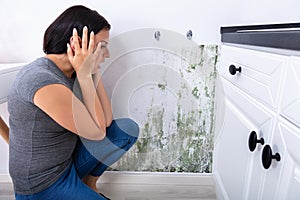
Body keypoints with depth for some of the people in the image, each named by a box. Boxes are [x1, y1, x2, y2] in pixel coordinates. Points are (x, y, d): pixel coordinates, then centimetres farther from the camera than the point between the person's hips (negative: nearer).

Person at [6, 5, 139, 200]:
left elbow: (107, 120, -4)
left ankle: (88, 184, 15)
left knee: (128, 128, 0)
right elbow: (97, 132, -21)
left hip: (68, 162, 8)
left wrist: (94, 71, -10)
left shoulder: (70, 73, -3)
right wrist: (85, 75, -22)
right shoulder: (45, 82, -29)